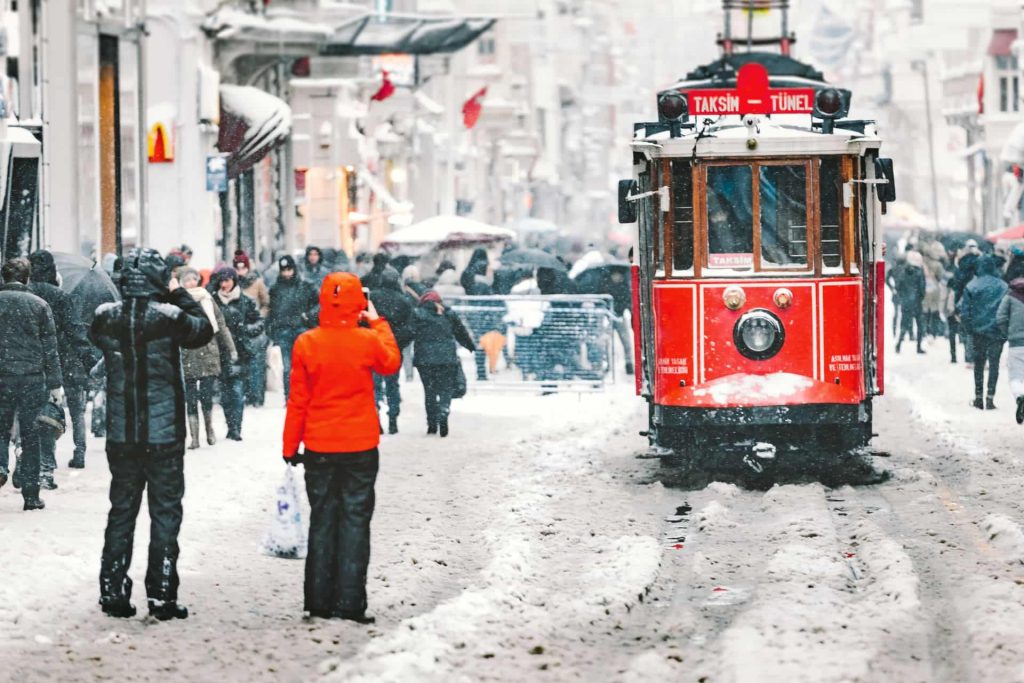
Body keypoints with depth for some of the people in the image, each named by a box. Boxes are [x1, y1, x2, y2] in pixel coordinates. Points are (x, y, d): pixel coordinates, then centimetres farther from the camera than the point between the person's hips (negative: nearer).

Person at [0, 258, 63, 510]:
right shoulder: (39, 305, 0)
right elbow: (50, 347, 1)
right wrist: (55, 384, 5)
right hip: (33, 378, 0)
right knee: (31, 435, 5)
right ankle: (31, 495, 6)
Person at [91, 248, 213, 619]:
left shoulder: (106, 318, -6)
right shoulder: (169, 318, -15)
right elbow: (204, 329, 3)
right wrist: (179, 294, 10)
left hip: (121, 435, 3)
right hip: (164, 435, -3)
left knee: (121, 509, 13)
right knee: (165, 512, 5)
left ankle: (113, 591, 14)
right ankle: (162, 595, 5)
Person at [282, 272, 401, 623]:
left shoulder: (306, 344, -8)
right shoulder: (368, 341, -10)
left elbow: (297, 401, -2)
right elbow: (391, 363, 13)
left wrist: (290, 447, 7)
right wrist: (378, 323, 22)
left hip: (319, 448, 1)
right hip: (360, 448, -1)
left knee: (322, 520, 11)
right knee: (355, 521, 3)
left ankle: (320, 601, 13)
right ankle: (350, 603, -1)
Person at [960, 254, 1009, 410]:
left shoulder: (971, 286, -5)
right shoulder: (1002, 287, -5)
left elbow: (964, 310, -5)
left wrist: (967, 328, 6)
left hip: (978, 331, 1)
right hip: (996, 331, -1)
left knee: (979, 363, 13)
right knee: (994, 363, 5)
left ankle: (978, 398, 12)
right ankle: (990, 397, -4)